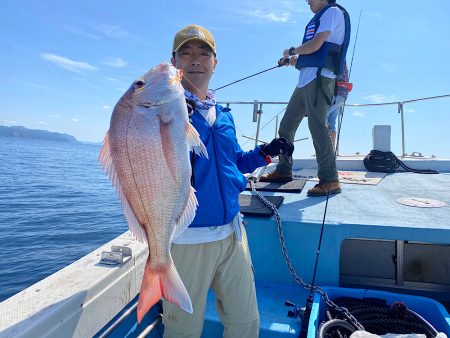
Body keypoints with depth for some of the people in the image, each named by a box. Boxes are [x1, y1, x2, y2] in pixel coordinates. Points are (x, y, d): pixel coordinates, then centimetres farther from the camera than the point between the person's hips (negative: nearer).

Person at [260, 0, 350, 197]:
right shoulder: (321, 18, 29)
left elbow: (315, 45, -12)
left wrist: (292, 50, 4)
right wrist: (295, 60, 17)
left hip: (319, 79, -9)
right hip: (305, 81, 10)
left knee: (317, 127, -16)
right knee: (286, 126, 8)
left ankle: (330, 180, -12)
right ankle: (283, 170, 17)